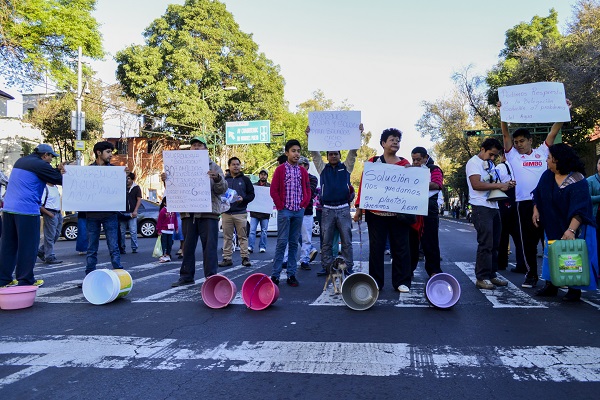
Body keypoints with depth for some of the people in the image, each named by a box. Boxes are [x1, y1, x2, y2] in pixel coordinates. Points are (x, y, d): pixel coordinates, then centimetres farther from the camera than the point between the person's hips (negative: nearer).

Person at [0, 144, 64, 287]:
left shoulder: (20, 161, 18)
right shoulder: (40, 165, -9)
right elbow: (59, 179, -5)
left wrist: (57, 170, 10)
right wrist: (60, 172, 14)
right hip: (27, 210, -8)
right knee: (28, 246, 1)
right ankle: (25, 280, 6)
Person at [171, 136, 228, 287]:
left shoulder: (213, 167, 5)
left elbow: (222, 190, -3)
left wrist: (217, 179, -23)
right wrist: (166, 180, -1)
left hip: (208, 213, -4)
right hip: (188, 213, 4)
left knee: (209, 246, -1)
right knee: (188, 246, 11)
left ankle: (211, 277, 5)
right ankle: (186, 276, 20)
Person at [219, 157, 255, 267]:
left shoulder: (245, 179, 9)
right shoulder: (224, 179, 13)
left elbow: (251, 195, 7)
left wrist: (243, 199, -11)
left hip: (240, 213, -2)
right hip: (226, 213, 2)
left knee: (243, 236, 0)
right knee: (227, 237, 4)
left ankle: (245, 257, 5)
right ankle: (227, 258, 9)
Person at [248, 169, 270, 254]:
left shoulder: (270, 186, 7)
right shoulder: (254, 185, 10)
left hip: (265, 212, 0)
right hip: (254, 212, 0)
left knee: (264, 231, 6)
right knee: (252, 230, -4)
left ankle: (262, 247, 13)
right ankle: (250, 247, -4)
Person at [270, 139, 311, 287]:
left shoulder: (303, 171, 11)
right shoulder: (280, 170, -1)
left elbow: (307, 190, 14)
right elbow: (273, 190, -4)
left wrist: (304, 204, 3)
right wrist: (280, 206, -7)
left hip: (299, 211, 4)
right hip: (285, 211, -4)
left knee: (294, 243, 7)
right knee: (282, 242, -5)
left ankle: (291, 274, 13)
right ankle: (275, 275, 1)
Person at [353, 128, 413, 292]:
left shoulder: (405, 164, 10)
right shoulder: (373, 162, 5)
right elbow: (364, 184, 1)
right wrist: (359, 207, -4)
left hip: (398, 213, 2)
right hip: (376, 212, -1)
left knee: (401, 247, 4)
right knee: (376, 247, 4)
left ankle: (401, 282, 14)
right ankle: (375, 282, 12)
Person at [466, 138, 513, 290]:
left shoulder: (490, 164, 22)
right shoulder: (474, 162, -5)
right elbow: (476, 184, -18)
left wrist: (506, 185, 6)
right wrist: (499, 185, -16)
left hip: (494, 207, 9)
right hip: (481, 207, -9)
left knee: (494, 244, 10)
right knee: (485, 244, -10)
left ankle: (491, 275, 18)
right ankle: (482, 278, -4)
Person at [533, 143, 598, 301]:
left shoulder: (577, 181, -22)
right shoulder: (547, 176, -1)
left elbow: (580, 209, -30)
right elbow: (538, 195, 13)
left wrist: (571, 230, -38)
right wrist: (536, 211, 3)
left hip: (574, 227, -6)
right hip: (553, 227, 7)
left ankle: (575, 290, 13)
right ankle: (551, 285, 21)